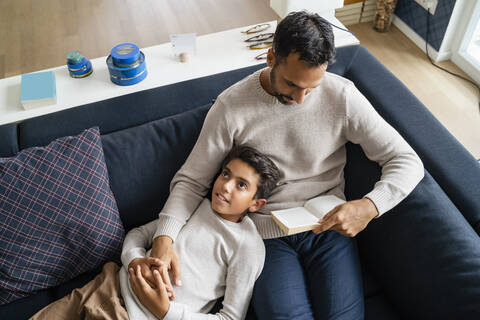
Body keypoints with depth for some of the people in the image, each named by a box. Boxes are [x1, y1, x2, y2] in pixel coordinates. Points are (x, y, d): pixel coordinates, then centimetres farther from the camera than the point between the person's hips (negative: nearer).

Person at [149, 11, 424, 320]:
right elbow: (192, 180, -2)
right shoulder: (231, 106, -9)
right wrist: (164, 236, -19)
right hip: (267, 234, -1)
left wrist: (370, 206, -26)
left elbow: (407, 161, -6)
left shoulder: (342, 95, -8)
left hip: (329, 225, 1)